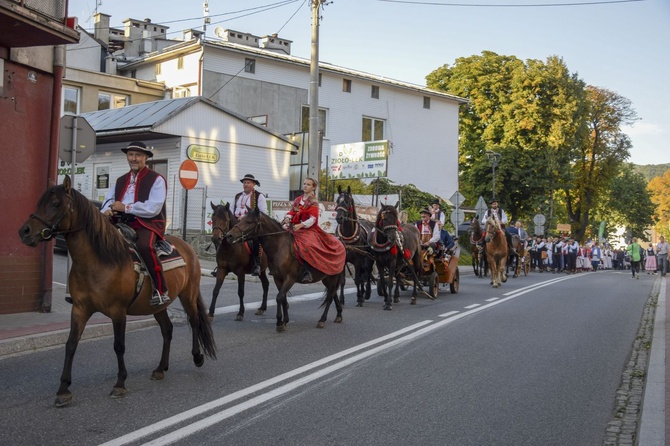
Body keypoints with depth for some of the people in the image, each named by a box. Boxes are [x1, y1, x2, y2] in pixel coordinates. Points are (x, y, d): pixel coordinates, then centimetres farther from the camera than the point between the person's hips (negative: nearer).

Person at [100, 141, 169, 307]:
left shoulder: (156, 179, 1)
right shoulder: (121, 180, 22)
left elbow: (153, 208, -12)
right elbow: (109, 200, 18)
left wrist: (125, 207, -13)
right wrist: (107, 210, -7)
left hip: (148, 224, -7)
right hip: (122, 224, 7)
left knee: (144, 246, -37)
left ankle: (161, 291, -28)